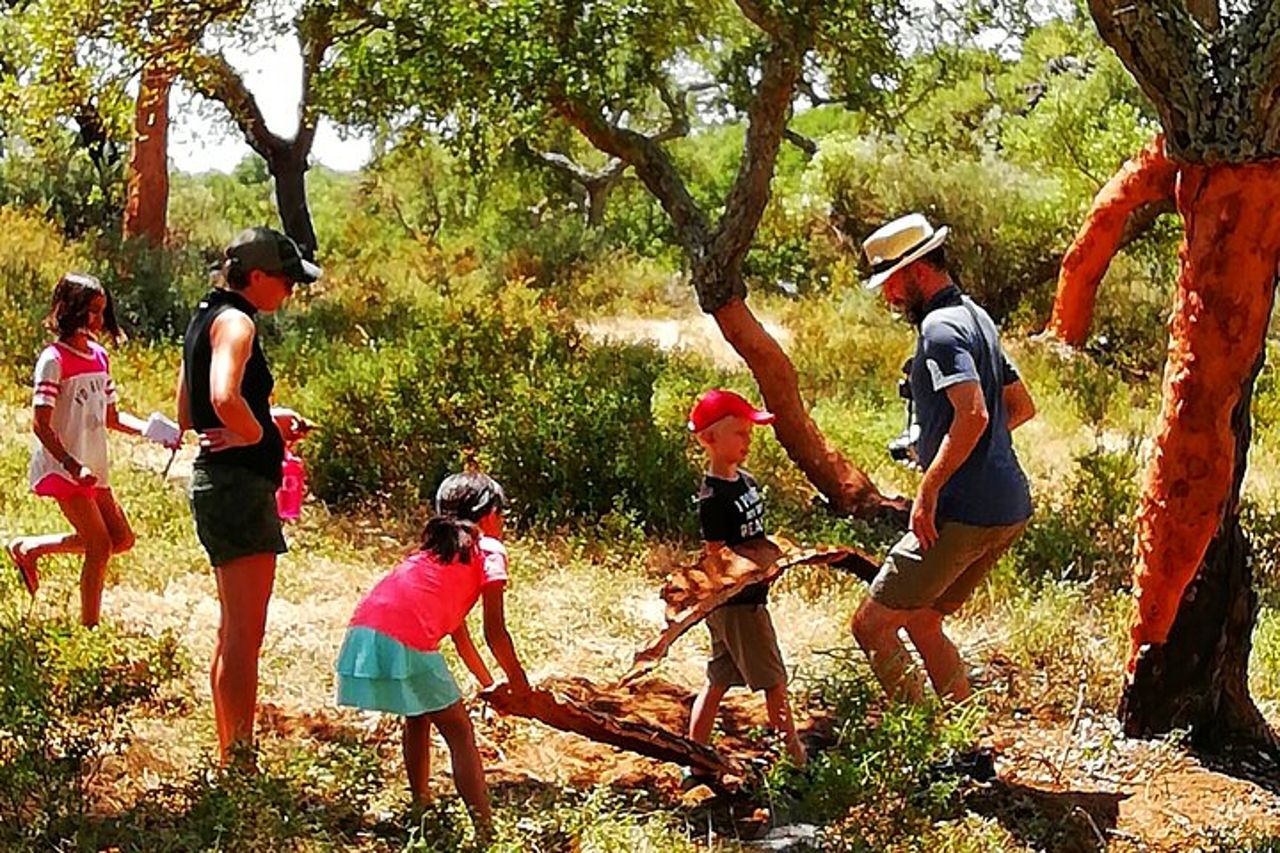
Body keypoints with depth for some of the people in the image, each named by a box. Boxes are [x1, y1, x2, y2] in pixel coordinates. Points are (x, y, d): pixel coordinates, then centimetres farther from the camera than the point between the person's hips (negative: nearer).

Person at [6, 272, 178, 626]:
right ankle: (90, 629, 1)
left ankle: (30, 548, 20)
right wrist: (73, 467, -25)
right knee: (100, 547, -10)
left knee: (121, 539, 11)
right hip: (63, 468, -8)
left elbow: (111, 417, 16)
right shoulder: (54, 359, -13)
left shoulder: (100, 357, 10)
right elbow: (40, 425, -17)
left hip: (93, 469, 8)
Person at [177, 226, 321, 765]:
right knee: (245, 636, -7)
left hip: (215, 481, 11)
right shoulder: (235, 322, -14)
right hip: (240, 484, -11)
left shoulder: (206, 317, 17)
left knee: (233, 633, 17)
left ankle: (229, 756, 26)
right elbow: (224, 398, -33)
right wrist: (258, 432, -15)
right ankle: (239, 761, -3)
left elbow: (186, 413, 24)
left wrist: (265, 420, 18)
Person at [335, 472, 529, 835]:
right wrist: (519, 683, 16)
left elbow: (457, 630, 40)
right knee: (459, 732, 2)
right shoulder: (490, 550, 11)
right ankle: (486, 828, -3)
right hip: (407, 641, -7)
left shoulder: (433, 548, 33)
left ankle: (421, 808, 35)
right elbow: (494, 631, 5)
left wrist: (489, 685, 46)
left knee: (417, 719, 28)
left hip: (363, 632, 7)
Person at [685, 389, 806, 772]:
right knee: (774, 682, 1)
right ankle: (797, 758, 13)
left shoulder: (745, 481, 9)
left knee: (718, 682, 13)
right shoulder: (713, 496, -20)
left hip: (749, 597, 9)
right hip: (736, 602, -9)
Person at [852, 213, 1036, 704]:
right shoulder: (975, 317, 18)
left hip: (965, 514, -10)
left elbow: (973, 414, -27)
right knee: (921, 621, 20)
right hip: (1009, 508, 10)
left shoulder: (941, 327, -13)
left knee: (871, 624, -4)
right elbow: (1021, 406, 27)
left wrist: (928, 489, -23)